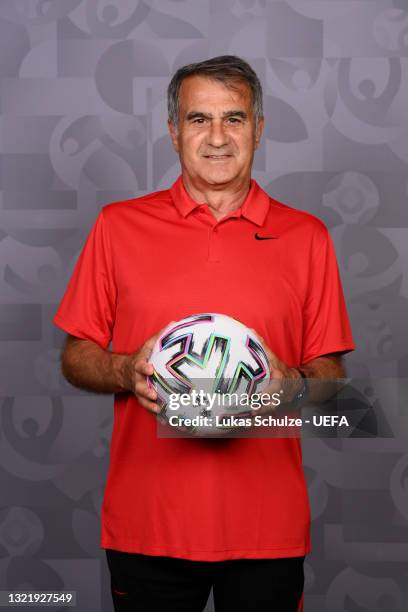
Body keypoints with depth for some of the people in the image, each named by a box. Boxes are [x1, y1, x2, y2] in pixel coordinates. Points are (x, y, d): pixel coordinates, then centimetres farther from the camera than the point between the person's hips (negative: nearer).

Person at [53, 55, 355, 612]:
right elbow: (75, 358, 7)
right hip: (146, 524, 0)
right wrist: (128, 372, -14)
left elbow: (331, 373, 8)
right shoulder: (119, 226, 4)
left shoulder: (305, 237, 5)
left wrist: (293, 384, -14)